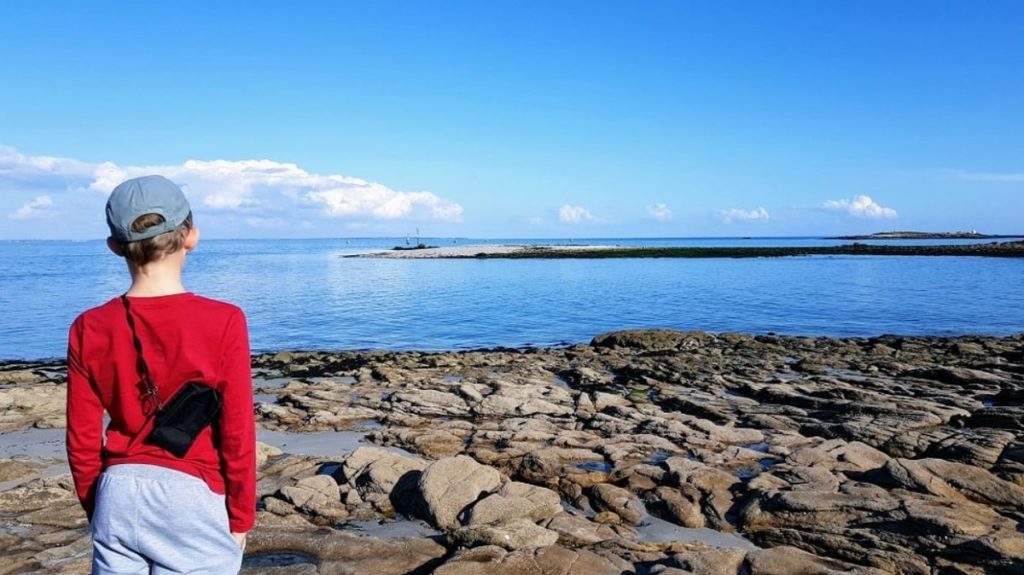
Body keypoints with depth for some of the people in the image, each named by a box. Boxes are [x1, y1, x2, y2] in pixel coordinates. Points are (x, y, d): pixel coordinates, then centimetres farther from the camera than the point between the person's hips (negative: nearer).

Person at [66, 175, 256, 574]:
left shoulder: (89, 329, -4)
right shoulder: (223, 321, -14)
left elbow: (83, 440, 2)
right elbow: (238, 435, -10)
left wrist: (96, 508, 18)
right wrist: (241, 516, 3)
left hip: (119, 498, 3)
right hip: (193, 499, -3)